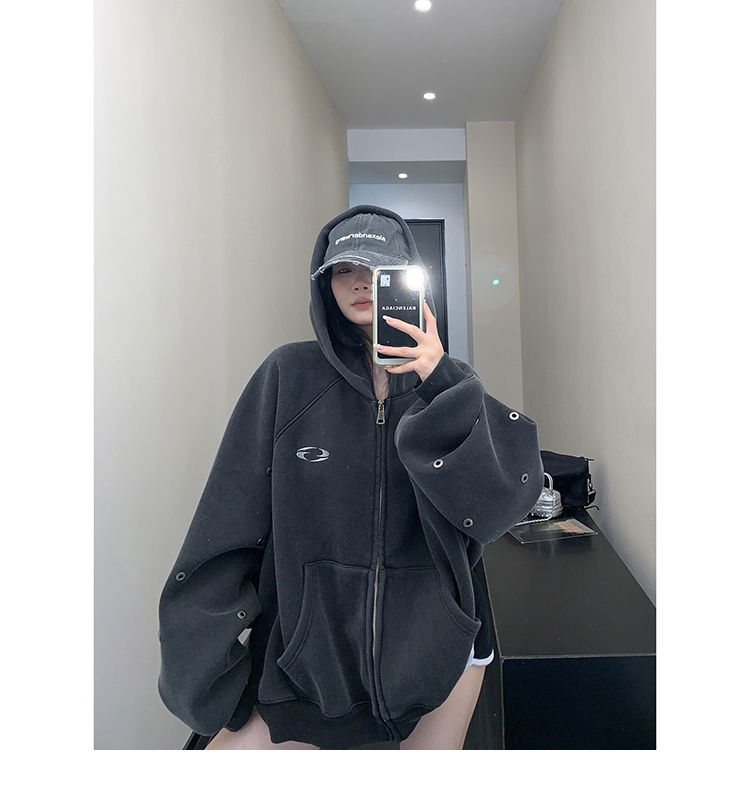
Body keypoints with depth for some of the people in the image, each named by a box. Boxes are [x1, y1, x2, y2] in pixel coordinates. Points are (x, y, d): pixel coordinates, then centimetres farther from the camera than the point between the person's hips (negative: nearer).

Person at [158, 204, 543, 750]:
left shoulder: (446, 380, -2)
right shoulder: (290, 375, -7)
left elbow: (508, 498, -15)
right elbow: (230, 522, -5)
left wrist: (442, 385, -23)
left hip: (438, 645, 1)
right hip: (315, 641, 0)